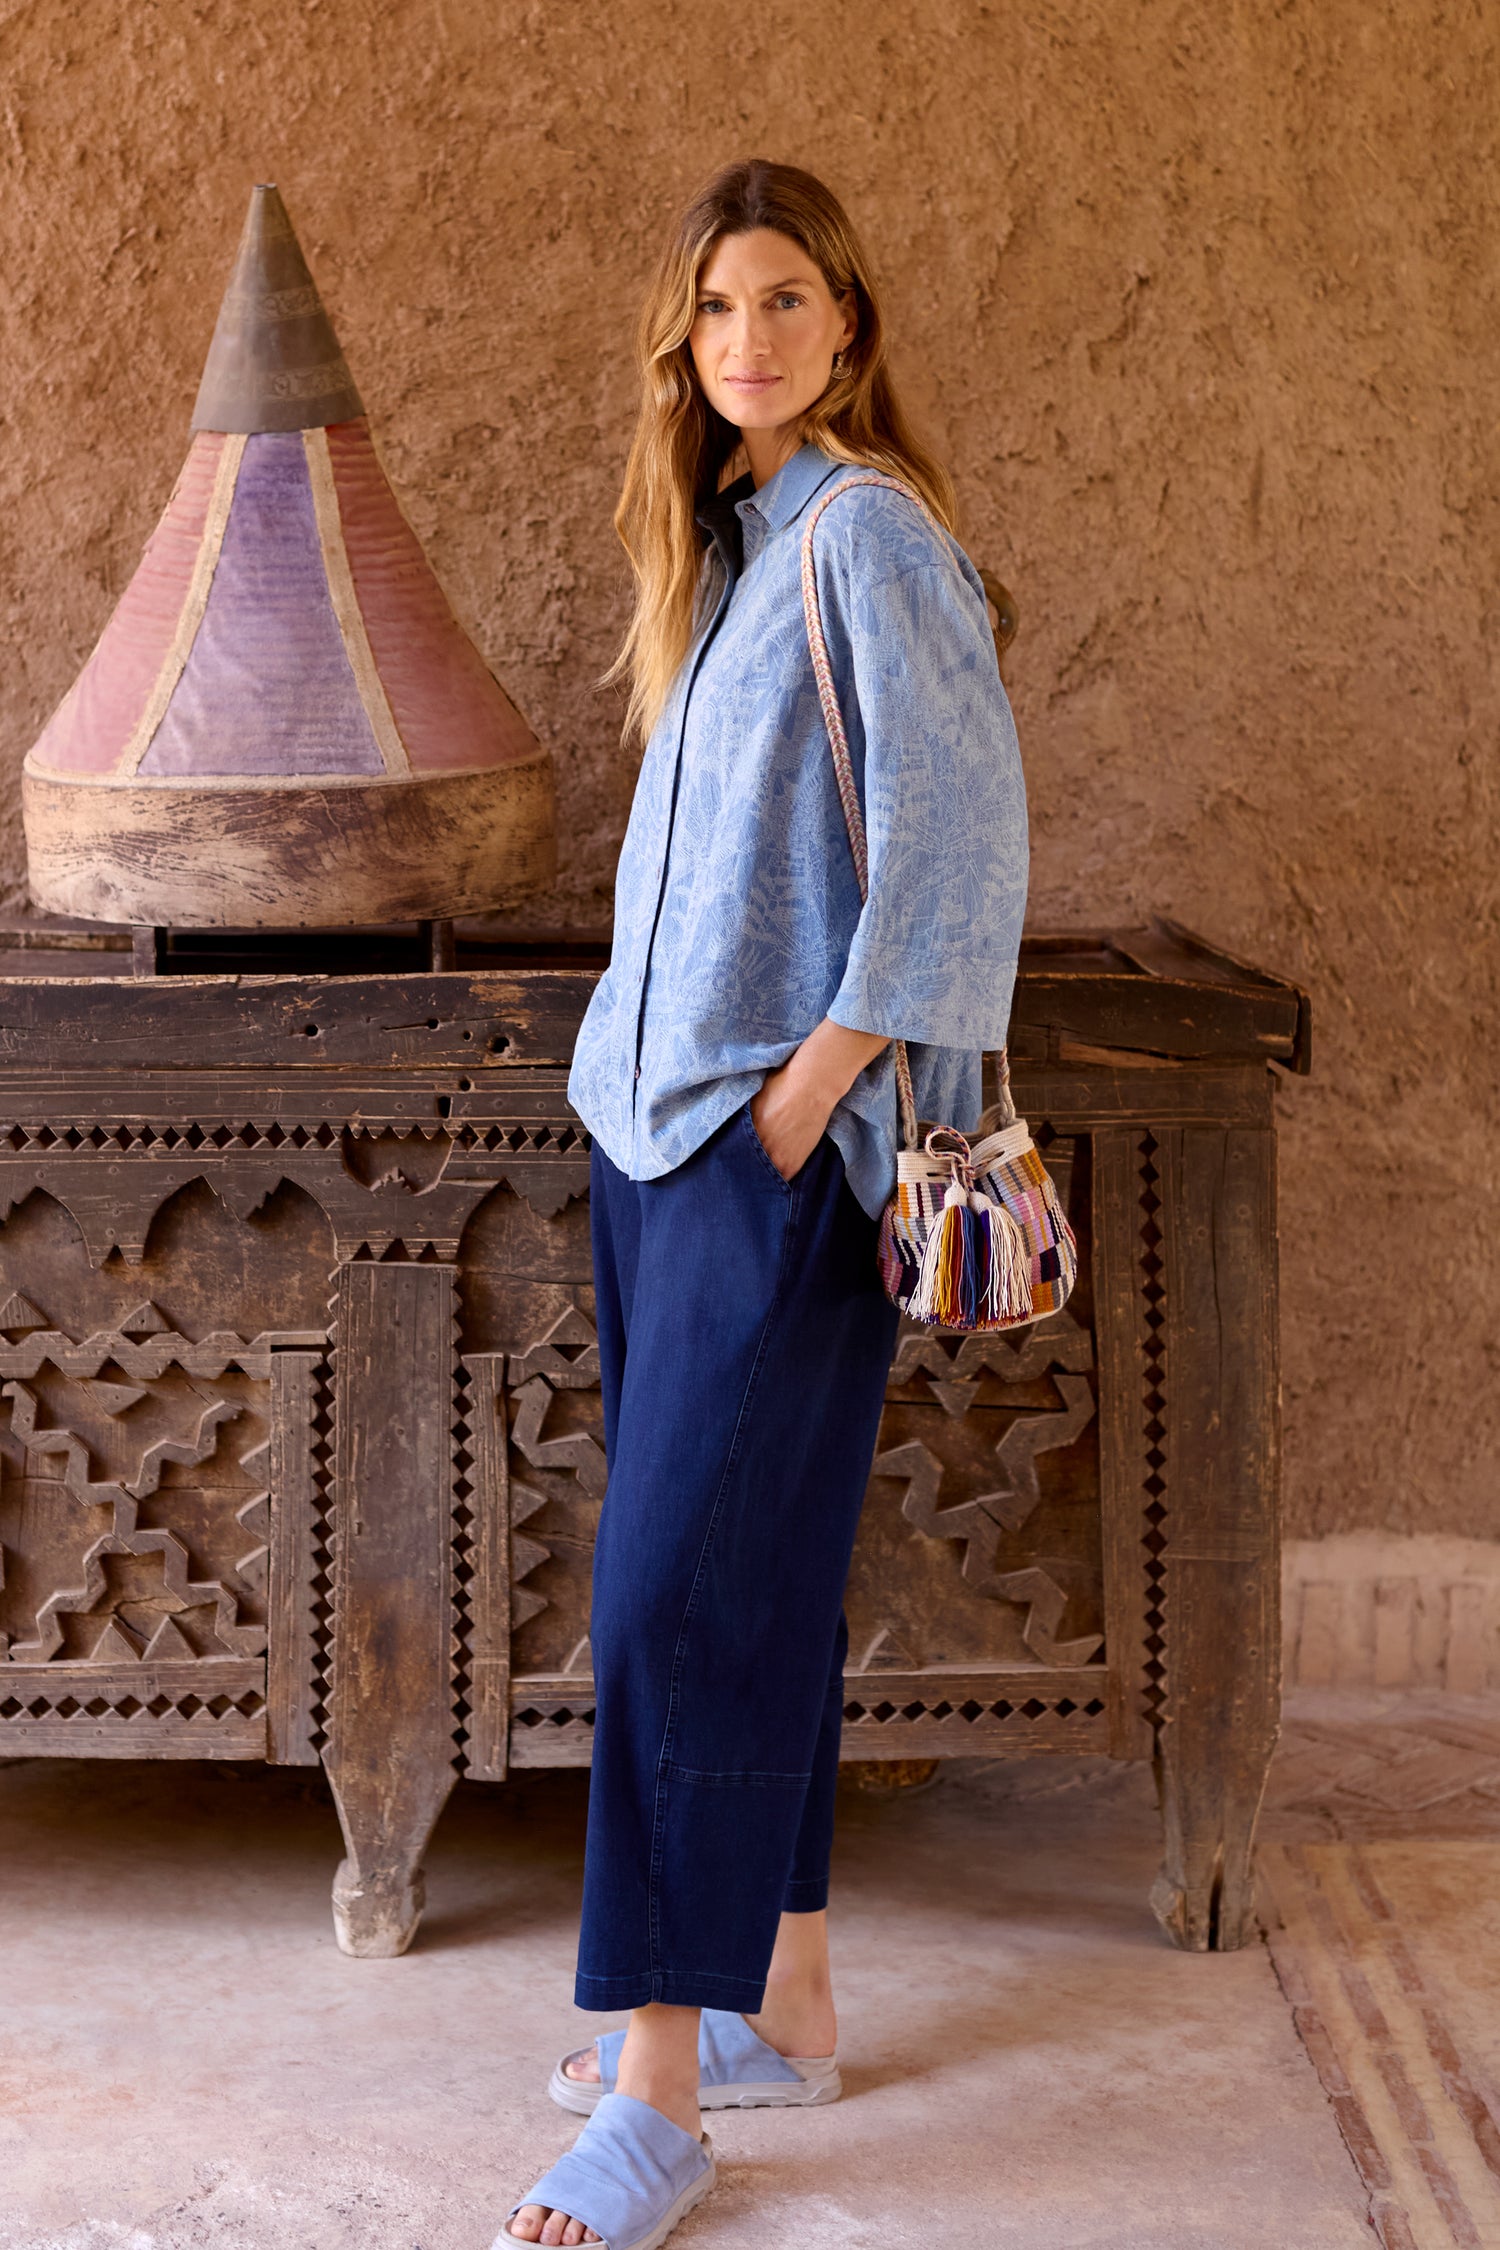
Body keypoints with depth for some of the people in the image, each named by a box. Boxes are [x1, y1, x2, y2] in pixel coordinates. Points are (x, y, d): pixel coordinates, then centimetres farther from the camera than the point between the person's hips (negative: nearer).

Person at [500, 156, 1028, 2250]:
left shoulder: (869, 533, -11)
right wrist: (650, 1058, 14)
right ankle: (779, 2000, 22)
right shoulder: (728, 539, 15)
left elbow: (959, 835, -16)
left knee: (685, 1590, -9)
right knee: (743, 1580, 12)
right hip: (662, 1120, 9)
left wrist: (814, 1082, -18)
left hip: (783, 1148, -9)